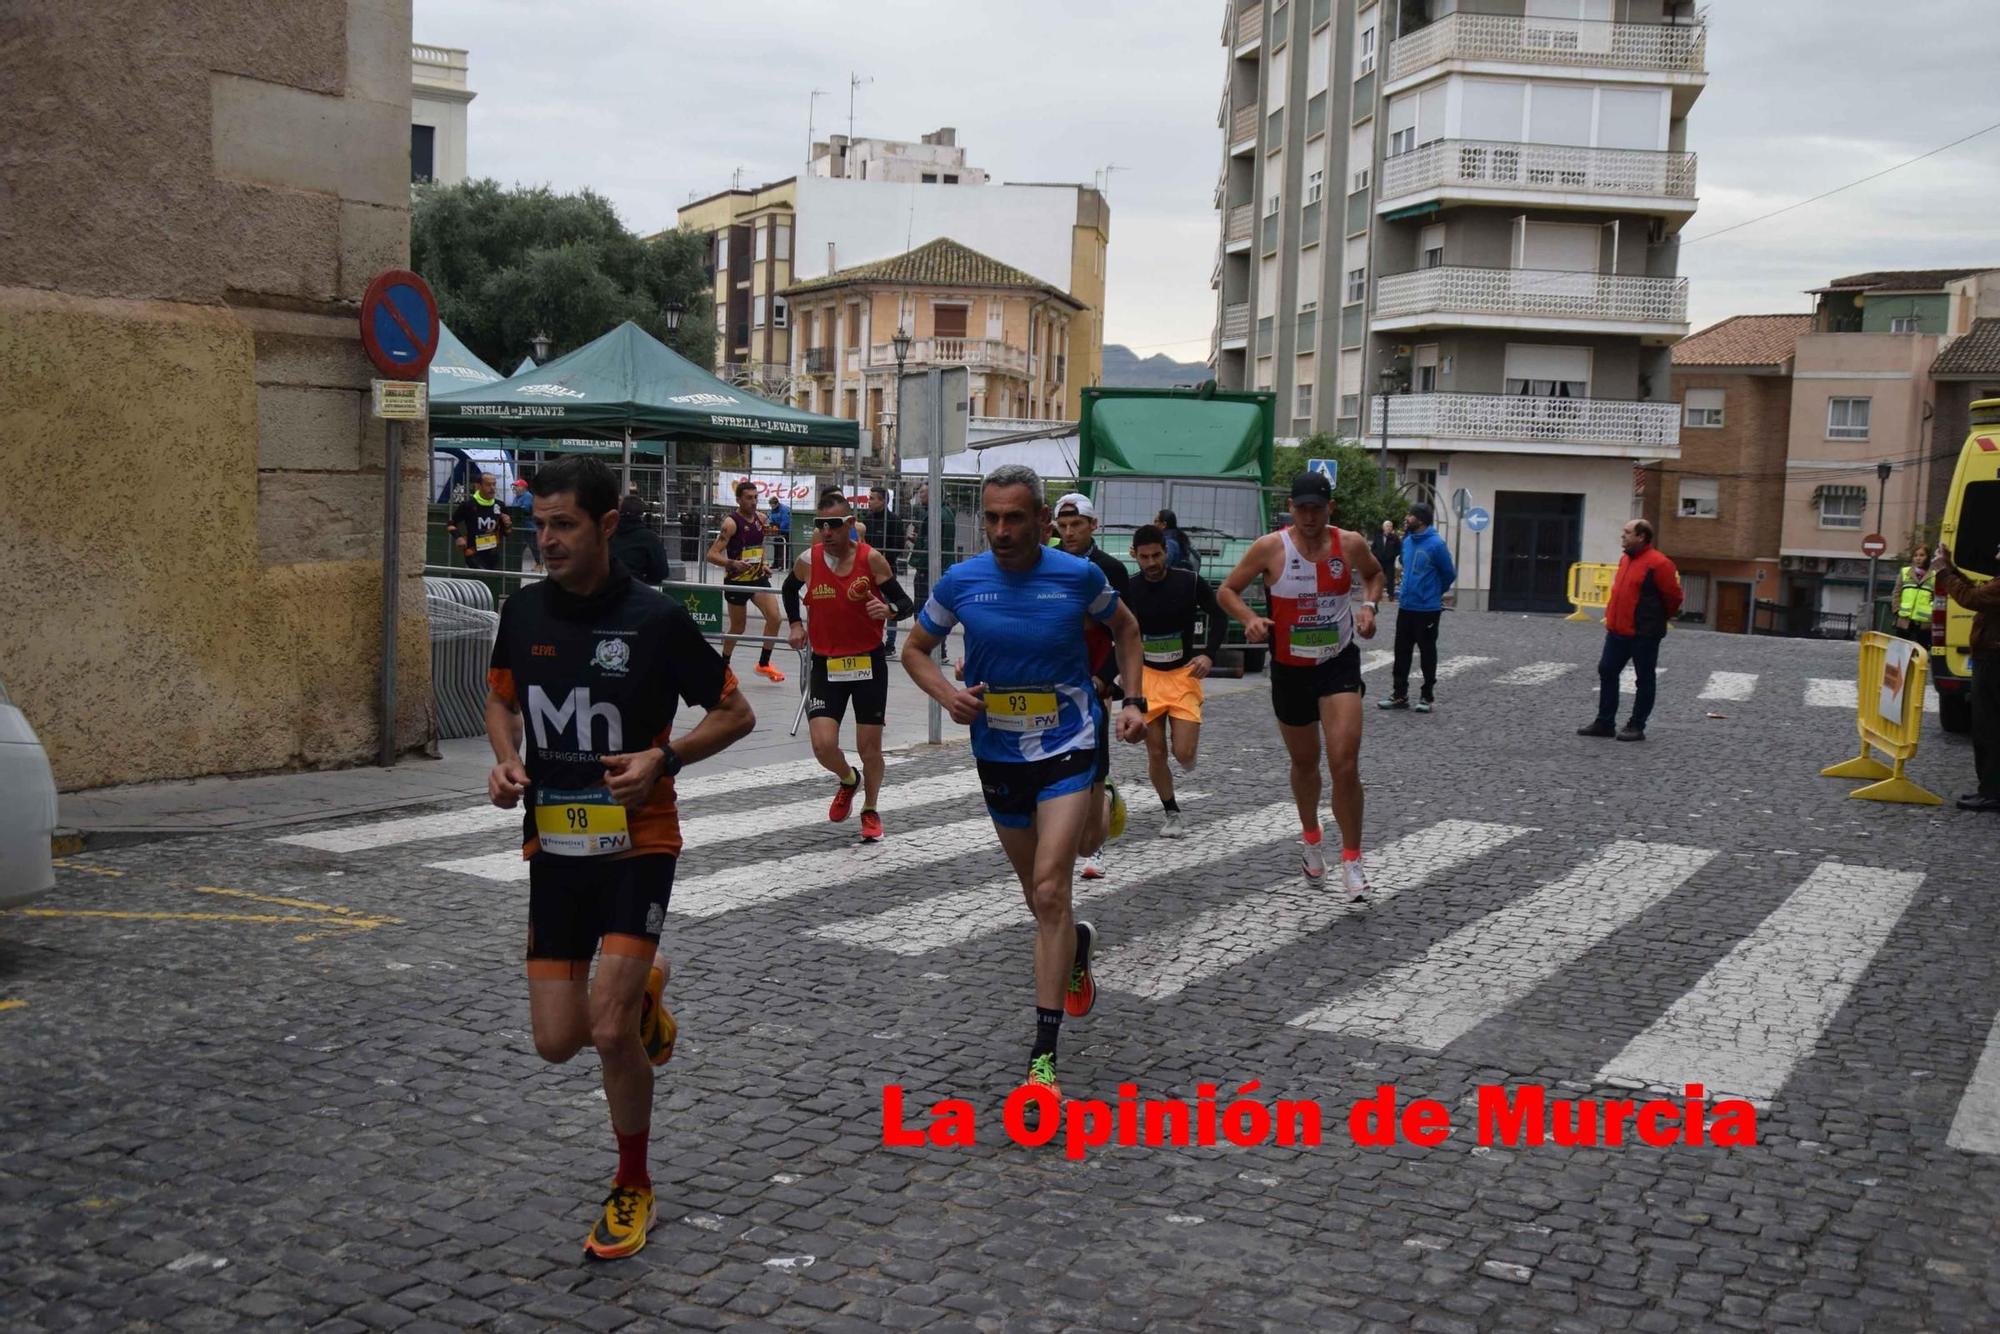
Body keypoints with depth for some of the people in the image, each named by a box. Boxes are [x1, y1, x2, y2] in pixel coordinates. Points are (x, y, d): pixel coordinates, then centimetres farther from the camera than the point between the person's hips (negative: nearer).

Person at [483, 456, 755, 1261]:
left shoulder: (655, 619, -13)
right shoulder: (524, 611, 0)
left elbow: (735, 714, -4)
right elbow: (501, 698, 18)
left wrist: (663, 758, -20)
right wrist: (506, 760, -3)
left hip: (637, 846, -4)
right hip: (553, 847, 4)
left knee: (609, 1031, -11)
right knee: (557, 1041, 3)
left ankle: (633, 1189, 14)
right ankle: (642, 997, 39)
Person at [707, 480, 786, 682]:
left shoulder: (760, 518, 4)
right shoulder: (731, 522, -17)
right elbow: (712, 554, -22)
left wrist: (764, 563, 9)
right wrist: (732, 564, -38)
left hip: (758, 578, 5)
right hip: (737, 580, -5)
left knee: (774, 617, -10)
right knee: (738, 627, 7)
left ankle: (763, 664, 3)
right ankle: (724, 664, 29)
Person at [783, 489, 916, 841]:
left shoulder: (871, 559, -12)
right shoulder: (808, 561, -5)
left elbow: (906, 604, -8)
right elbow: (788, 589, 18)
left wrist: (888, 610, -28)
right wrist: (795, 624, 7)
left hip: (869, 663, -1)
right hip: (826, 665, 1)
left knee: (870, 746, 7)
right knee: (823, 746, -11)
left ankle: (870, 811, 32)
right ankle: (848, 780, 25)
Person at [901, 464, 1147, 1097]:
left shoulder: (1079, 575, -10)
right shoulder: (960, 582, -7)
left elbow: (1126, 627, 10)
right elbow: (915, 649, 7)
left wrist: (1132, 701, 0)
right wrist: (946, 694, -13)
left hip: (1067, 745, -3)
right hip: (997, 754, 3)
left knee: (1049, 890, -16)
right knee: (1038, 893, 17)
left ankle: (1044, 1052, -11)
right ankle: (1077, 943, 54)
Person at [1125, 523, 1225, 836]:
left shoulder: (1190, 583, -6)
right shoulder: (1129, 590, -2)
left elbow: (1218, 617, 3)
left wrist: (1209, 654, -12)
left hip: (1184, 675, -1)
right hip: (1146, 677, 1)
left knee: (1184, 754, -12)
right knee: (1156, 754, 1)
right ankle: (1170, 812, 21)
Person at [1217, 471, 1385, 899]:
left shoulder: (1350, 544, -6)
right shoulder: (1270, 547, -12)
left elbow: (1374, 574, 16)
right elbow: (1226, 590, -3)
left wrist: (1369, 606, -4)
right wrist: (1249, 619, -22)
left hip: (1339, 662, 0)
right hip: (1290, 669, 1)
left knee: (1344, 763, -15)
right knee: (1304, 762, 18)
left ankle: (1352, 859, -2)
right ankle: (1310, 839, 45)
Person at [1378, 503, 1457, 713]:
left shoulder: (1436, 544, -14)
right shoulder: (1406, 542, 6)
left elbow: (1449, 574, -5)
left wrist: (1434, 592, 8)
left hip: (1427, 610, -6)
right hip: (1405, 607, 7)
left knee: (1427, 653, 4)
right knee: (1401, 652, 9)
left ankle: (1427, 697, 14)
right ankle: (1399, 695, 17)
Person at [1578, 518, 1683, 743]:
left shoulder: (1658, 564, -14)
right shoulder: (1625, 559, 12)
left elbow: (1673, 596, -10)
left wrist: (1658, 619, 4)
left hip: (1643, 634, -8)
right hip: (1617, 631, 8)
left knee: (1644, 680, 3)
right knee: (1606, 672, 8)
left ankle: (1636, 727, 9)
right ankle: (1604, 723, 16)